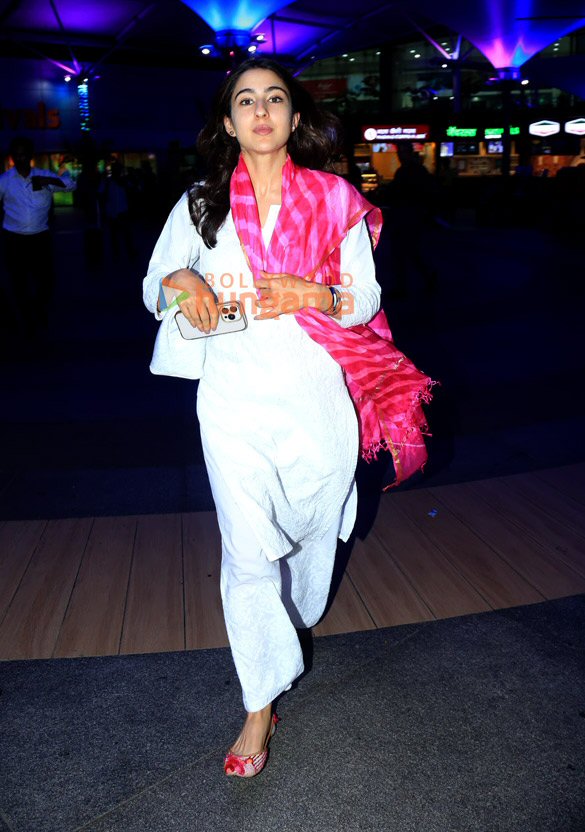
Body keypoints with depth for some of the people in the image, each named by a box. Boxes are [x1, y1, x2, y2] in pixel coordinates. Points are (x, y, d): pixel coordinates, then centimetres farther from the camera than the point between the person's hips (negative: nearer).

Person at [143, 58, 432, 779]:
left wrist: (309, 294, -17)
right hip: (235, 400, 0)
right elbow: (153, 286, 10)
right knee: (247, 551, -4)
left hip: (317, 397, 1)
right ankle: (261, 704, 11)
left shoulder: (336, 201, 3)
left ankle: (294, 618, 49)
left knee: (311, 528, 16)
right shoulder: (200, 204, 5)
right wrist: (182, 283, -13)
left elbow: (366, 298, 3)